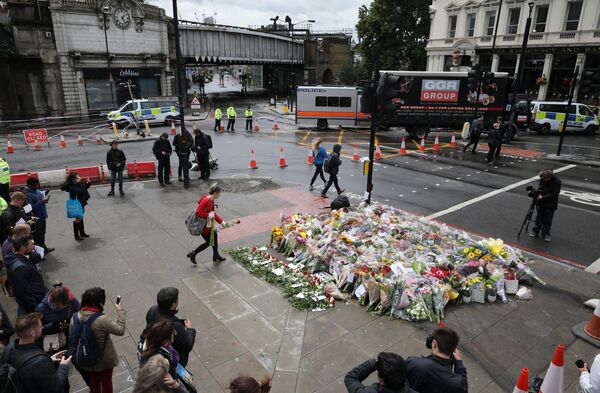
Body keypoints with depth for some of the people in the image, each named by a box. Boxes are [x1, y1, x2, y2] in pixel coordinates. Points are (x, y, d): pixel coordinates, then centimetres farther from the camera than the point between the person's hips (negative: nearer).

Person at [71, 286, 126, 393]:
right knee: (106, 382, 23)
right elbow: (120, 330, -22)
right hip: (105, 359, -5)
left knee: (93, 381, 31)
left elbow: (72, 338, -4)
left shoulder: (75, 317, -17)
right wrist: (120, 311, -14)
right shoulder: (102, 320, -34)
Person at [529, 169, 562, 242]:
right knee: (539, 217, 13)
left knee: (548, 220, 5)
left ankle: (546, 234, 18)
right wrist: (538, 192, -9)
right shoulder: (543, 178, -7)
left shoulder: (557, 182, -22)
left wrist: (542, 197, -26)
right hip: (541, 202, 4)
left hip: (550, 204, -4)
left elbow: (554, 195, -22)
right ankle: (536, 231, 24)